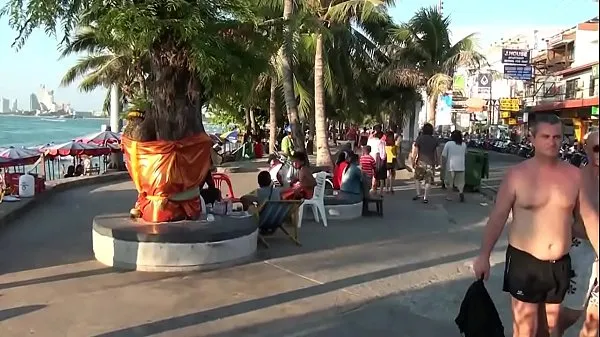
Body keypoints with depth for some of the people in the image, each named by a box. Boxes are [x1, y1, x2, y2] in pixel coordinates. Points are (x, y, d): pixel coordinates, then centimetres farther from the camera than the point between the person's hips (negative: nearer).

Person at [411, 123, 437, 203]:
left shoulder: (419, 138, -3)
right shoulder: (434, 140, 4)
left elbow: (415, 152, -4)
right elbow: (435, 153, 5)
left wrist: (413, 162, 3)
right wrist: (435, 162, 17)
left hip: (421, 162, -1)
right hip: (430, 162, 1)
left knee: (417, 178, 17)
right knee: (428, 180, 3)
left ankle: (418, 194, 14)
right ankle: (425, 197, 2)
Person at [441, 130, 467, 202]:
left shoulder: (448, 144, -6)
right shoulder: (464, 144, 5)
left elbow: (444, 156, -6)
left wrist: (443, 165, 3)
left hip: (451, 166, -2)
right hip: (461, 166, 2)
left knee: (450, 182, 10)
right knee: (460, 182, 12)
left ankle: (449, 196, 16)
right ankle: (461, 192, -12)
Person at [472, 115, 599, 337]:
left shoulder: (573, 175, 0)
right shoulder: (517, 174, -9)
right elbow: (497, 217, -7)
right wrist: (484, 255, -9)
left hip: (560, 265, 4)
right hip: (524, 262, -3)